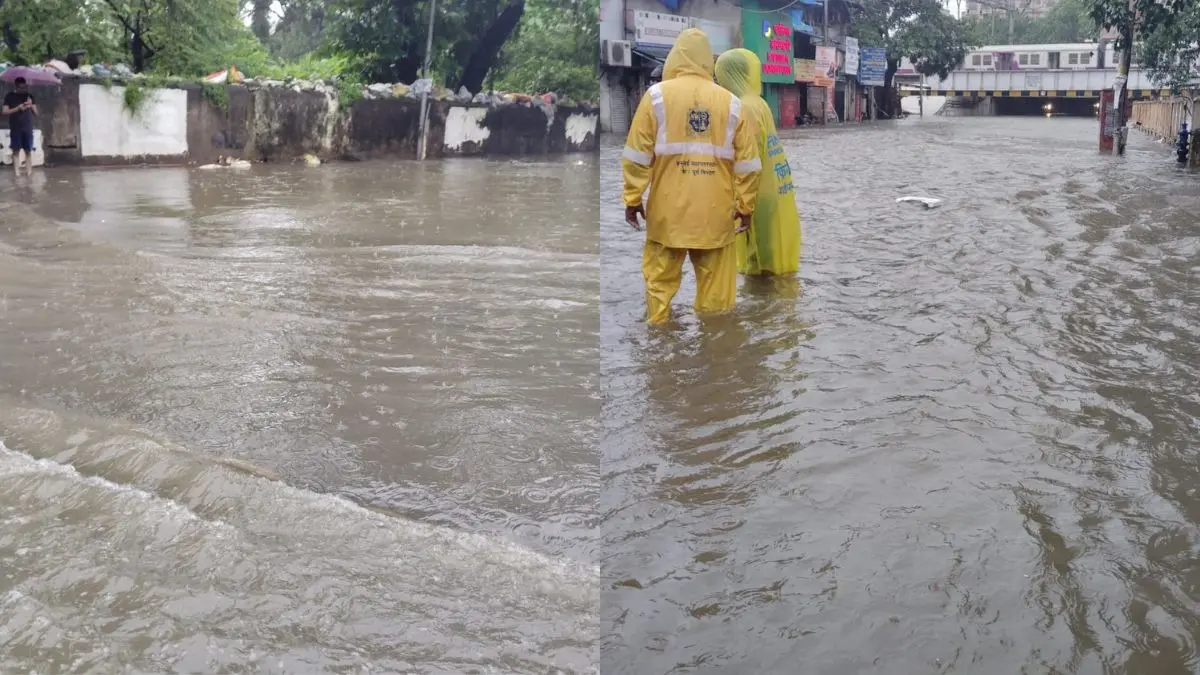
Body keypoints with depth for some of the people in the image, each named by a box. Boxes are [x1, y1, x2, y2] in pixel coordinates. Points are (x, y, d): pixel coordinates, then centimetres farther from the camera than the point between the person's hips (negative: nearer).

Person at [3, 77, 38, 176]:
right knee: (16, 150, -2)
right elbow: (5, 111, -4)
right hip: (15, 128, -2)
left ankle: (30, 171, 1)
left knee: (28, 150, 1)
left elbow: (36, 112, 10)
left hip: (28, 128, 2)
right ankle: (17, 172, -2)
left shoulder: (29, 96, 10)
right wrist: (18, 108, -16)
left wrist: (31, 105, -11)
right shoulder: (9, 96, 2)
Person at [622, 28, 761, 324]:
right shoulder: (730, 102, 4)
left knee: (661, 281, 7)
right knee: (715, 283, 8)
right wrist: (746, 206, 11)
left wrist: (632, 198, 3)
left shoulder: (658, 95, -2)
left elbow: (638, 154, -4)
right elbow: (747, 162, 4)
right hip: (715, 212, 1)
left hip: (669, 210, -1)